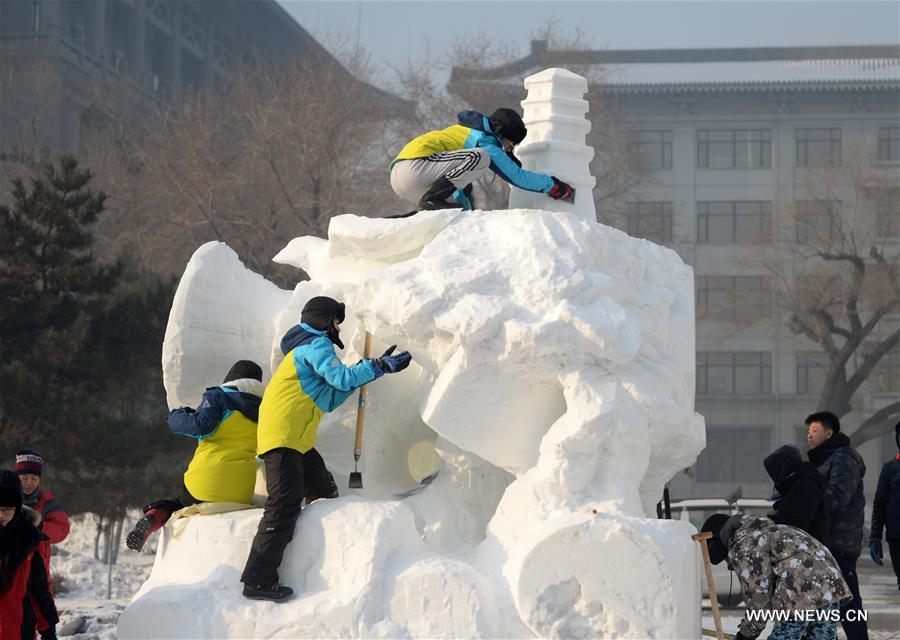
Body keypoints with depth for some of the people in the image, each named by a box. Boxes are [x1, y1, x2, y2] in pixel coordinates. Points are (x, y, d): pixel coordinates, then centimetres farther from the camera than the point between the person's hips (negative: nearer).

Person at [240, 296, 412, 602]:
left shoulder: (309, 348, 27)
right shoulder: (315, 344, -4)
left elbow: (328, 400, 23)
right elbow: (342, 378, -19)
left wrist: (367, 371, 18)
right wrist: (380, 366, -12)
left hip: (296, 439, 11)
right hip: (283, 436, -11)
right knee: (285, 505, -15)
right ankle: (258, 580, -19)